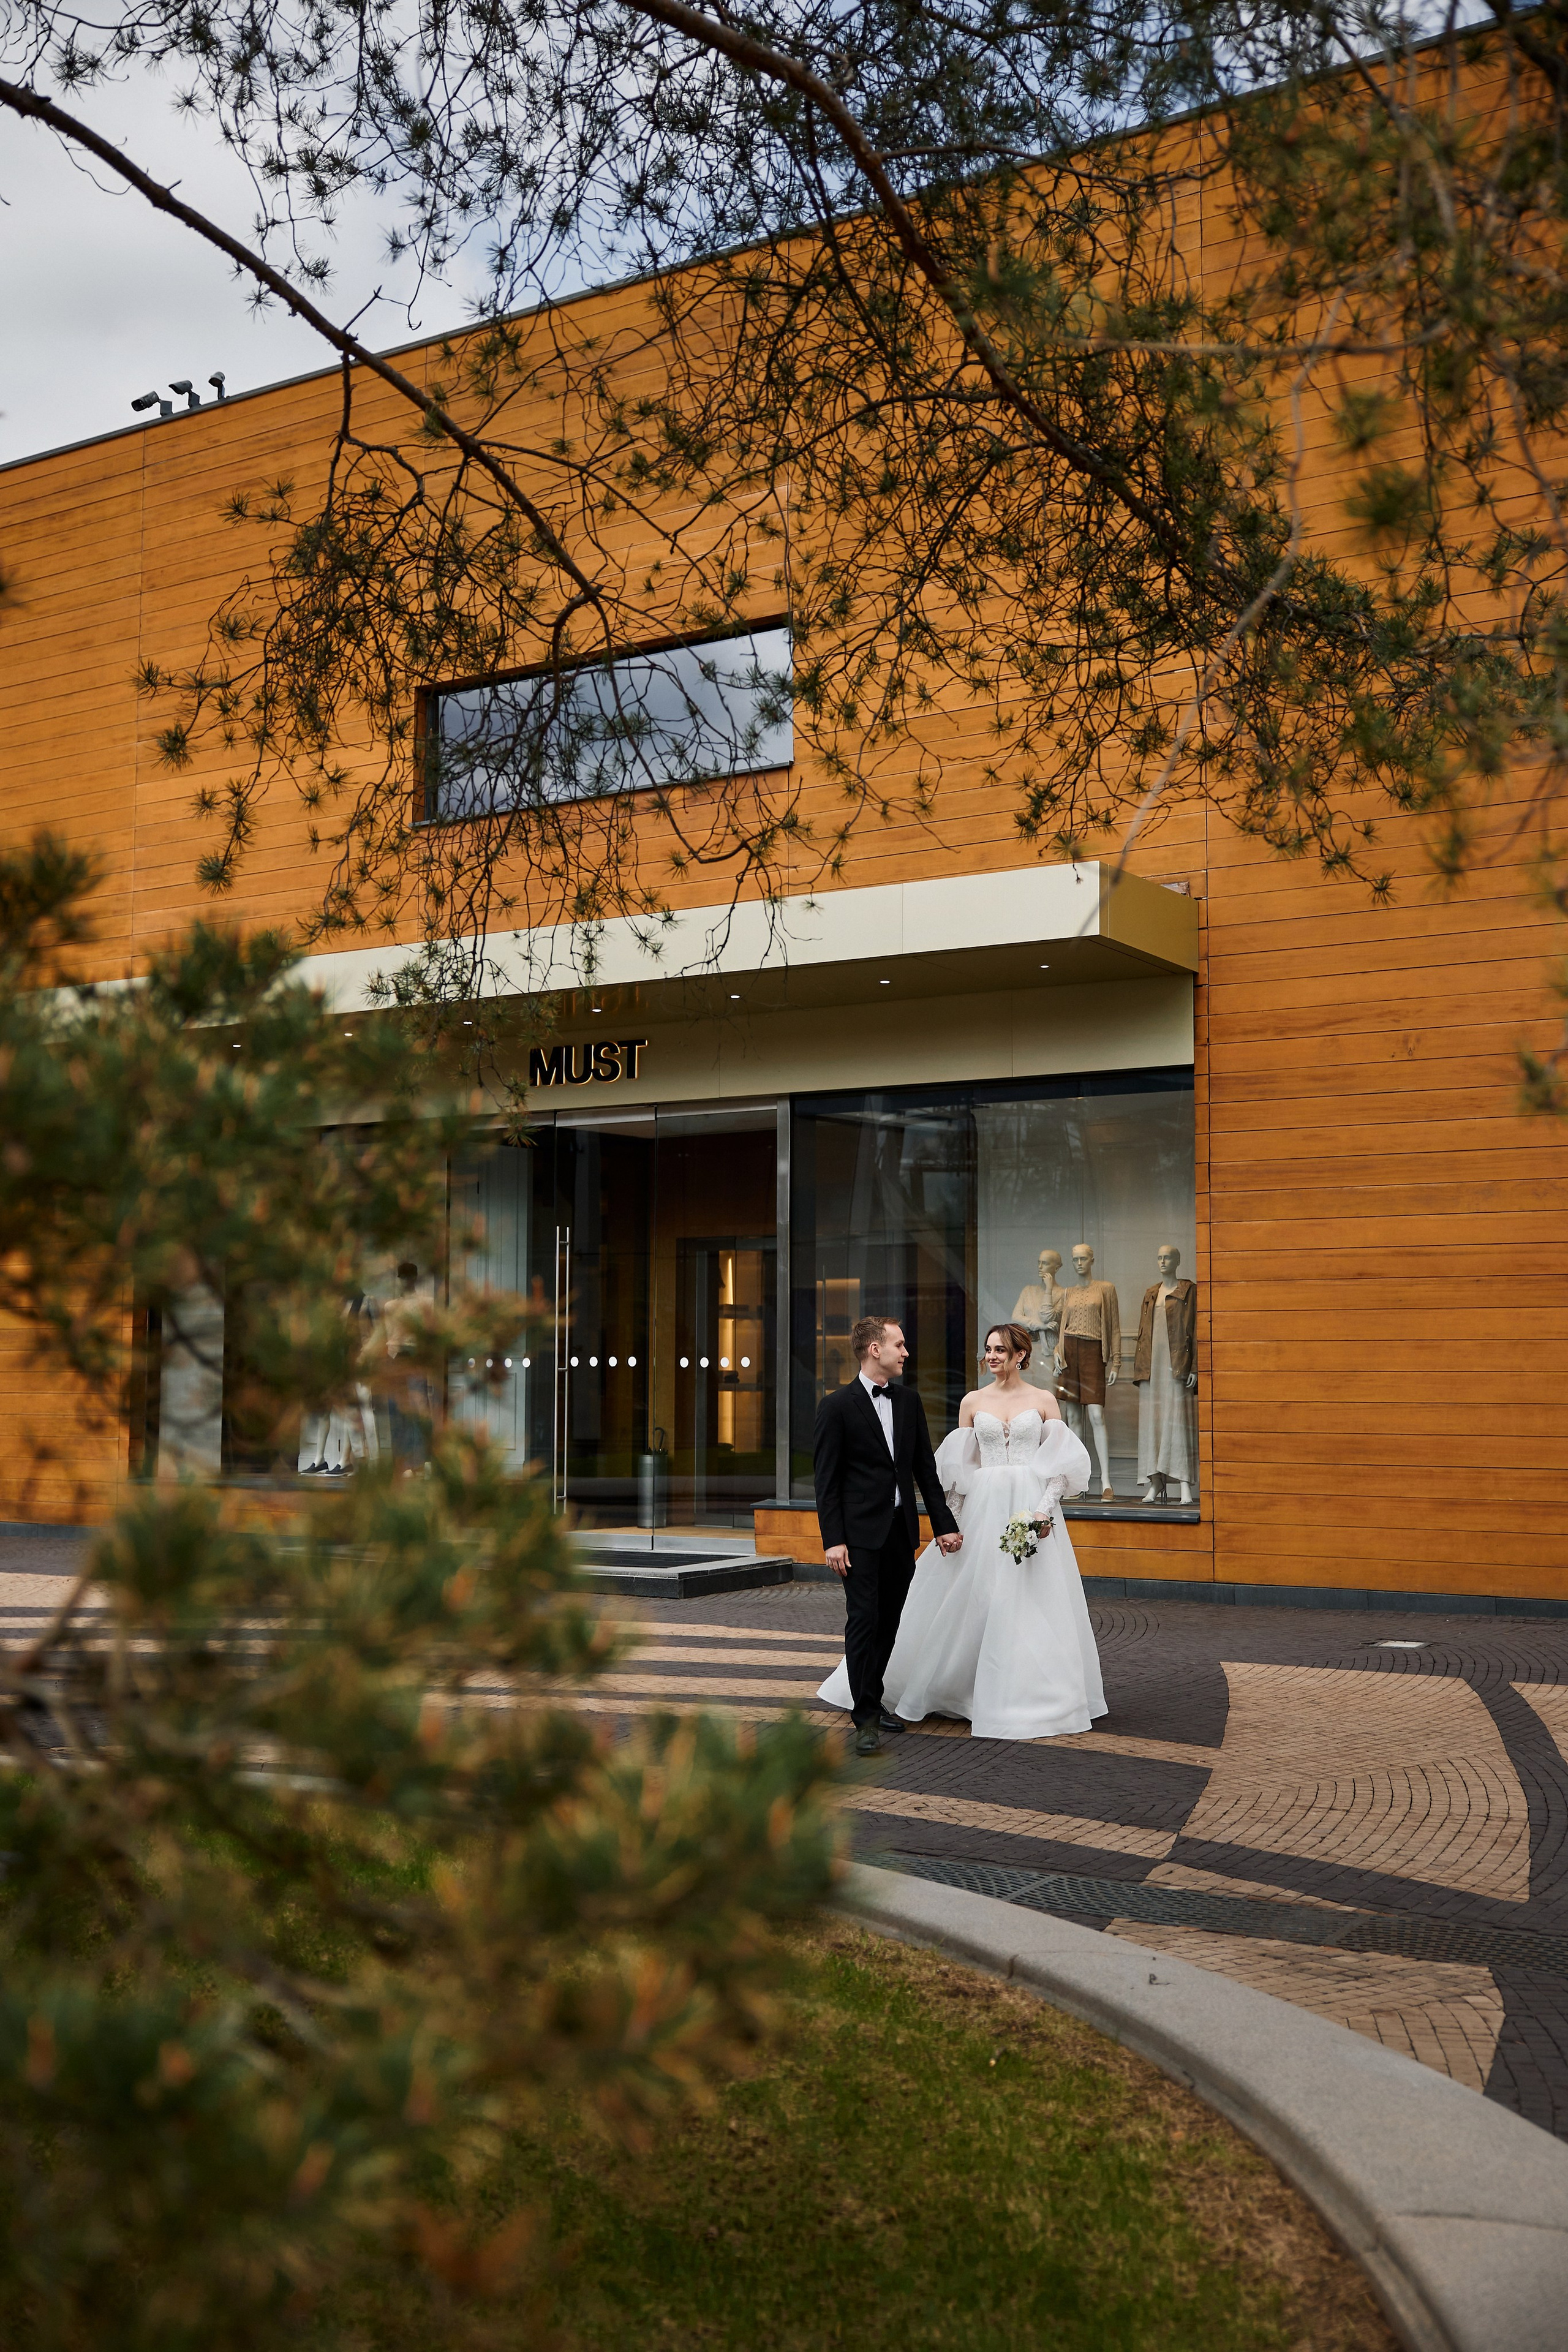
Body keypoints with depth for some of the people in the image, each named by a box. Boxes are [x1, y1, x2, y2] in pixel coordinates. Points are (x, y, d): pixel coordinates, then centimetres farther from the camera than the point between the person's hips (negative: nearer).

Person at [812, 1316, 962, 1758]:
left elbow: (925, 1467, 13)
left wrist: (944, 1523, 9)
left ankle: (871, 1700, 22)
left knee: (889, 1622, 10)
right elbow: (826, 1479, -8)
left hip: (902, 1529, 6)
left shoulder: (909, 1401, 10)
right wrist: (833, 1540, -14)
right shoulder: (837, 1405, -7)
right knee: (863, 1620, -8)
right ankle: (865, 1719, -6)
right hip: (860, 1532, -6)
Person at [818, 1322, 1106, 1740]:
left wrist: (1045, 1510, -13)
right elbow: (959, 1466, 8)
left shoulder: (1045, 1403, 4)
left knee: (1034, 1606, -2)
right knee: (971, 1600, 3)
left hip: (1033, 1507, -1)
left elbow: (1062, 1465, 1)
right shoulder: (973, 1402, 8)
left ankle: (1037, 1700, 9)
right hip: (983, 1509, 1)